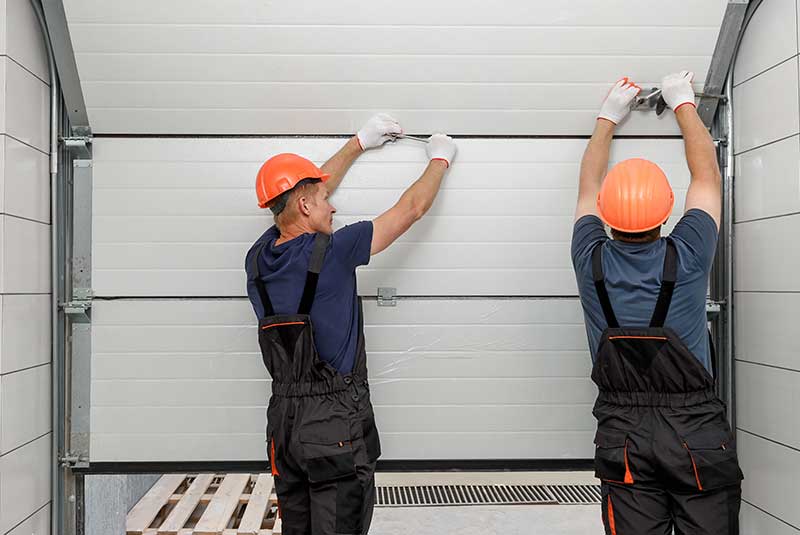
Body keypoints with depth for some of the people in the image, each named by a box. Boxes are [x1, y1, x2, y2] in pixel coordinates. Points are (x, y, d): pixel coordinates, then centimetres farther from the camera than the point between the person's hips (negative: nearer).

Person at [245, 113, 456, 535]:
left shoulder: (259, 258, 3)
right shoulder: (332, 252, -15)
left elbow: (301, 191, 19)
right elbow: (411, 209, -3)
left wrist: (359, 143, 30)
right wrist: (440, 158, 16)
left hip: (282, 420, 7)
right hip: (335, 423, -7)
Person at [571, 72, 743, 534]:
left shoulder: (592, 262, -7)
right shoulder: (687, 257, -10)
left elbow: (588, 187, 13)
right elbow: (707, 175, 8)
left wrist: (608, 118, 26)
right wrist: (684, 103, 21)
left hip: (623, 435, 2)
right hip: (696, 431, -1)